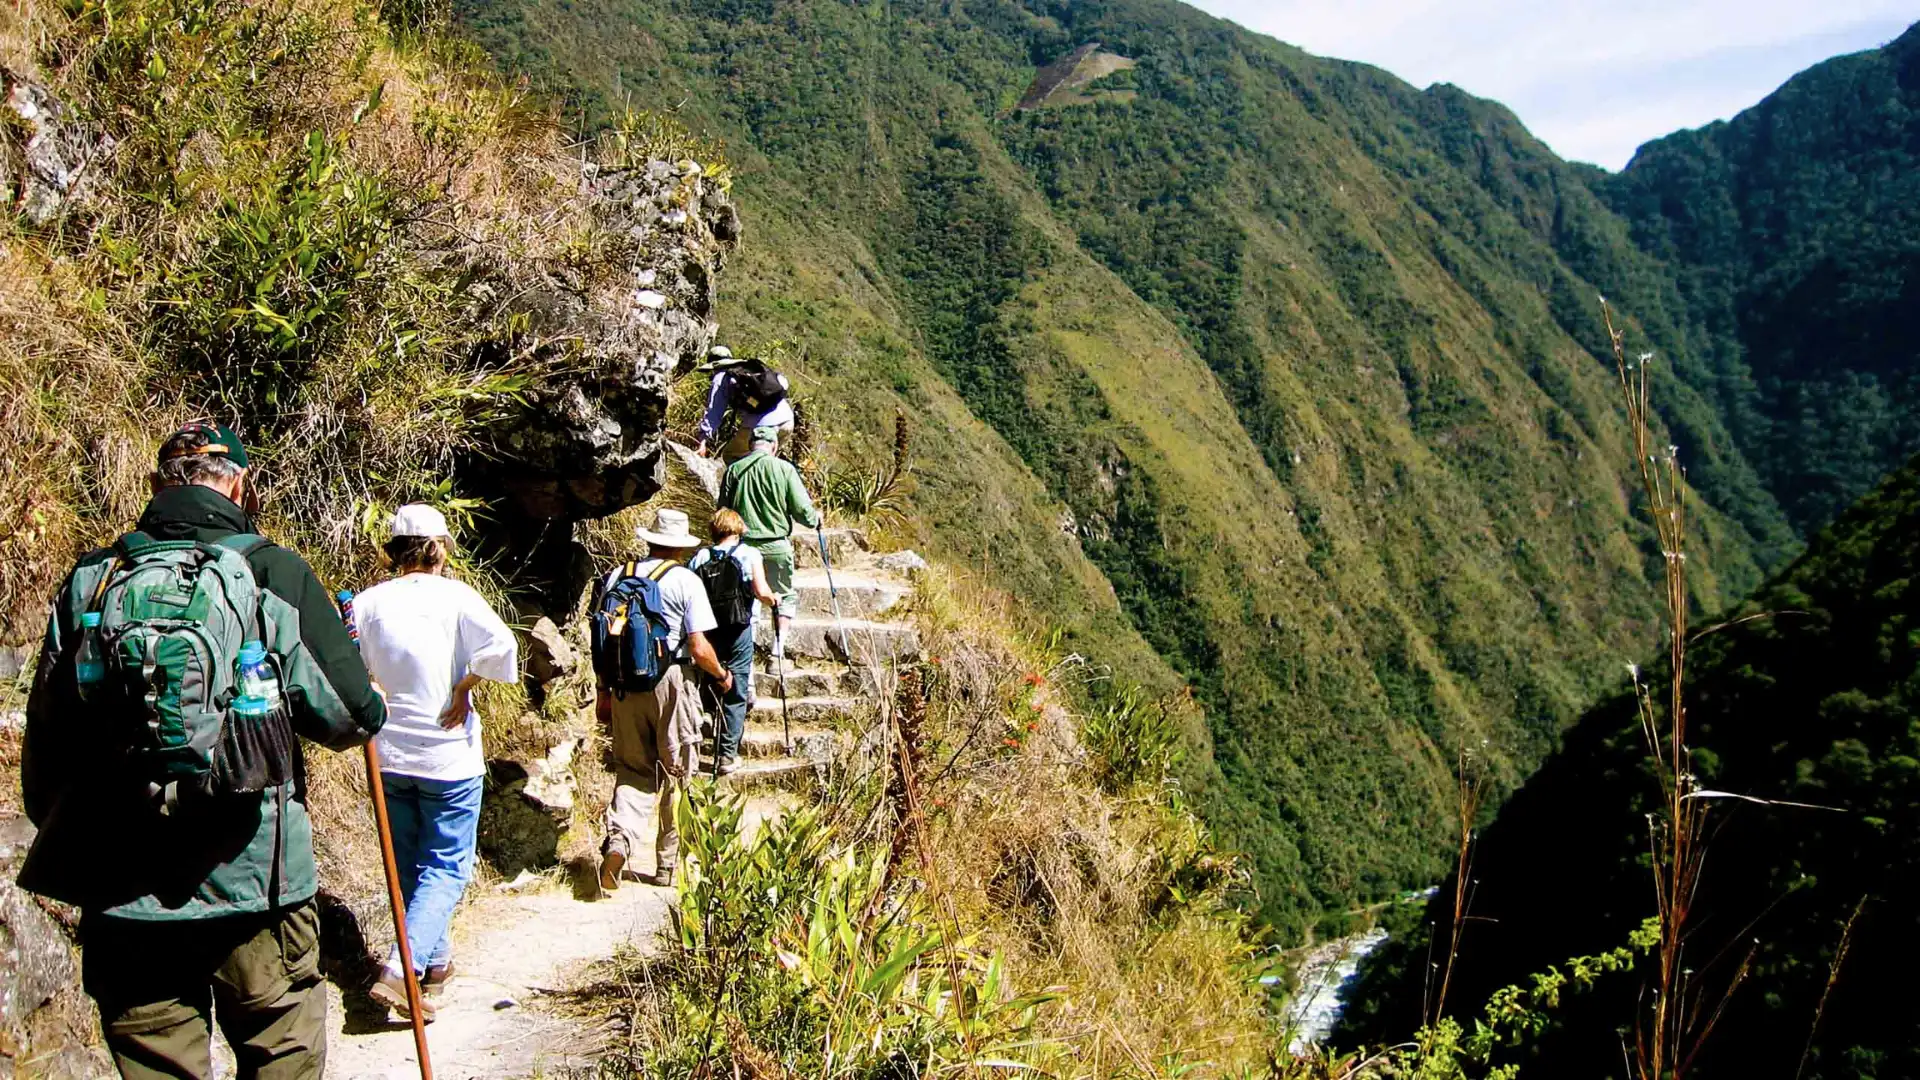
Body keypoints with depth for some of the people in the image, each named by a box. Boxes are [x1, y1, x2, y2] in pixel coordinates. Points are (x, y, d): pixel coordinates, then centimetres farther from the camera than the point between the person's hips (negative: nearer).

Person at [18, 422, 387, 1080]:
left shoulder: (87, 583, 3)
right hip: (253, 887, -3)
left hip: (119, 901, 4)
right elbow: (354, 716, -9)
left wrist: (71, 837, 22)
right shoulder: (271, 572, -8)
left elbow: (43, 749, 7)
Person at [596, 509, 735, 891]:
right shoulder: (685, 581, -6)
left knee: (633, 770, 12)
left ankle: (619, 840, -13)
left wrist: (603, 691, 17)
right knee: (675, 774, 10)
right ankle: (668, 866, 18)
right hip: (670, 685, -3)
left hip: (624, 684, 4)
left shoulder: (618, 576, 6)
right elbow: (699, 649, -11)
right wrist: (722, 675, 7)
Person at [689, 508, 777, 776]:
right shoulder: (749, 554, -4)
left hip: (707, 631, 3)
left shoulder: (699, 558, 4)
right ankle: (727, 755, 1)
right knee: (736, 695, 2)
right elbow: (761, 592, -13)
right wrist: (773, 600, 8)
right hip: (738, 630, -3)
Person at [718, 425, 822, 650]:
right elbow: (802, 510, -6)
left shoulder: (733, 470, 1)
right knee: (785, 596, 13)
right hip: (776, 546, -2)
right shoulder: (784, 469, -7)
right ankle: (779, 646, 4)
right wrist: (815, 520, 15)